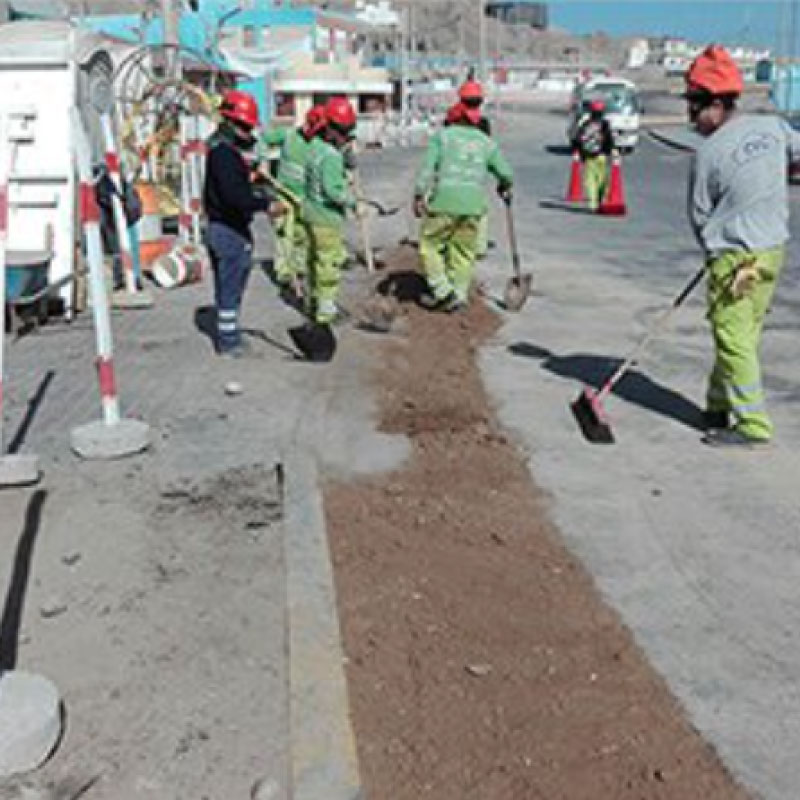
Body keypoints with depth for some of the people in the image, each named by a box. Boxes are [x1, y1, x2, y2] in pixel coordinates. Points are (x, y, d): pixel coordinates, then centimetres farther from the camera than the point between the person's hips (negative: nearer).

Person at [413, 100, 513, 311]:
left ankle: (443, 291, 4)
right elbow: (506, 174, 17)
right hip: (473, 205, 3)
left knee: (430, 243, 9)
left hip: (444, 201, -3)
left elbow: (428, 166, -5)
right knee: (463, 251, 12)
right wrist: (504, 187, 38)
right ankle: (458, 295, 13)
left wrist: (418, 195, -9)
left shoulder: (442, 135, 9)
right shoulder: (486, 141, 17)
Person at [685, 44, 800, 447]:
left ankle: (752, 424, 2)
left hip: (735, 257, -7)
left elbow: (699, 215, -5)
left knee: (734, 340, -1)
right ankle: (720, 407, 27)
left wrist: (713, 252, 12)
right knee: (743, 335, 15)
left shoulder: (708, 152, -14)